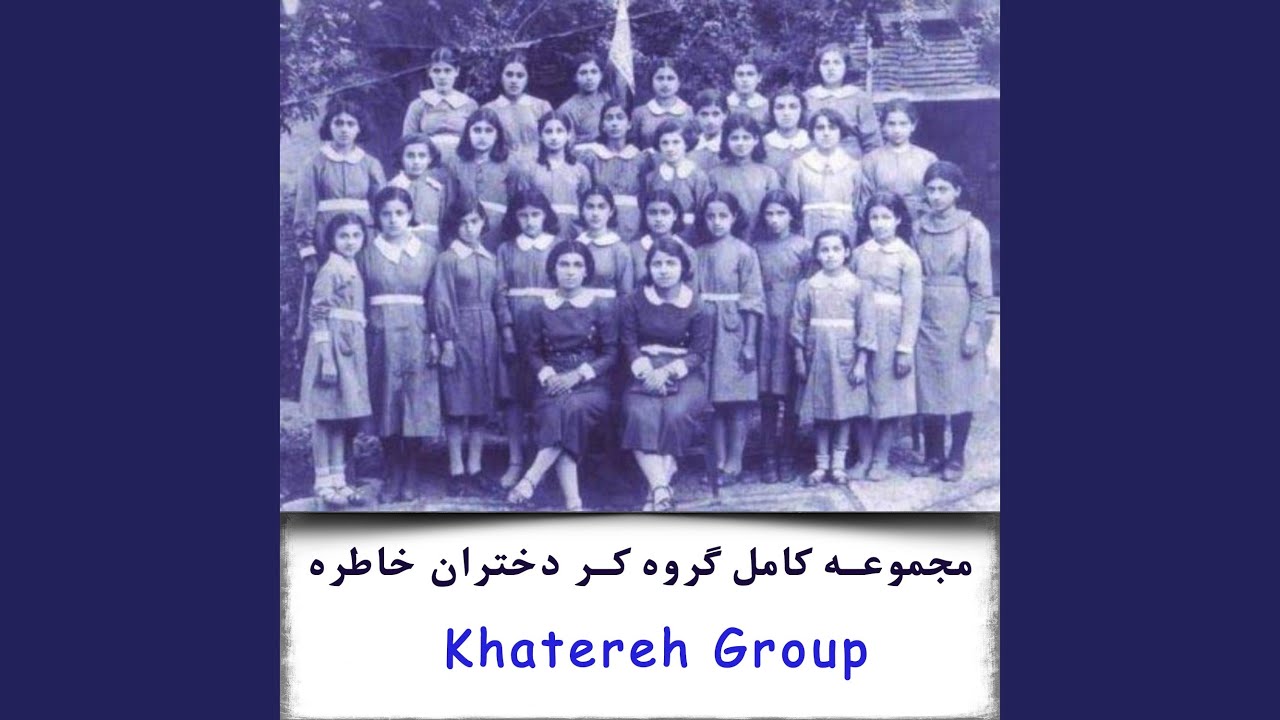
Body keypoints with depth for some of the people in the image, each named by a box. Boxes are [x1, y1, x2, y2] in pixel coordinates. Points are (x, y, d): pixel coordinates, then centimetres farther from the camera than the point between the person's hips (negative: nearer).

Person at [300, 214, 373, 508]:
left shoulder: (354, 271, 15)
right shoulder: (330, 271, -8)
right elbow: (318, 316, -13)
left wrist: (361, 355, 17)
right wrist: (327, 359, -19)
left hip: (353, 350, 8)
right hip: (333, 348, -8)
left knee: (345, 416, 10)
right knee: (327, 415, -3)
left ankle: (339, 480, 16)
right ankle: (324, 483, 3)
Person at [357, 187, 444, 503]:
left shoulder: (427, 254, 8)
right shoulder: (367, 254, 6)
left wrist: (435, 339, -2)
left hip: (417, 337, 0)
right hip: (381, 335, 0)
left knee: (417, 408, -2)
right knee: (386, 407, 1)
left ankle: (409, 477, 10)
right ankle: (393, 476, 11)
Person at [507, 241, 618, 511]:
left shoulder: (599, 308, 8)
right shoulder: (543, 308, 12)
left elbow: (610, 354, 5)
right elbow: (531, 351, 12)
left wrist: (578, 375, -10)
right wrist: (547, 375, -8)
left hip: (590, 382, -1)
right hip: (553, 382, 1)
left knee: (575, 407, -36)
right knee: (555, 414, -32)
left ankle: (531, 478, -36)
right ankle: (573, 503, -39)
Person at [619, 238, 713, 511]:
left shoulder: (698, 309, 6)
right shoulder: (633, 303, 10)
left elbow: (699, 353, 0)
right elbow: (629, 344, 3)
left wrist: (667, 371, -16)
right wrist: (646, 371, -17)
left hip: (684, 374, -1)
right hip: (644, 373, 1)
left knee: (676, 413, -33)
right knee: (640, 414, -31)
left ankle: (656, 490, -32)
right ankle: (661, 489, -40)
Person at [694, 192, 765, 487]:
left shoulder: (744, 253, -3)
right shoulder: (699, 253, 7)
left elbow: (753, 300, -6)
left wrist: (749, 343, -11)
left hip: (734, 332, -3)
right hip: (706, 332, 3)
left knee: (737, 400, 0)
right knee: (714, 399, 6)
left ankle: (734, 464, 6)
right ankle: (718, 462, 13)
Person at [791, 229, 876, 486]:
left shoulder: (858, 286, -1)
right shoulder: (807, 286, 2)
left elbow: (866, 326, -2)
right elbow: (798, 325, 4)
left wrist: (861, 362, -6)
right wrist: (799, 359, 1)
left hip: (845, 355, -1)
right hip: (817, 355, 1)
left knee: (844, 409, 3)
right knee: (819, 410, 4)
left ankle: (838, 463, 12)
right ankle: (821, 464, 13)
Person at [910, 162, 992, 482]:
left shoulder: (973, 229, -5)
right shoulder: (920, 228, 6)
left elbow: (981, 285, -7)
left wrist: (974, 328, -11)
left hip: (959, 319, -4)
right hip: (926, 318, 4)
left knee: (961, 388, 2)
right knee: (928, 388, 6)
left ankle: (956, 457, 13)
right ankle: (933, 455, 18)